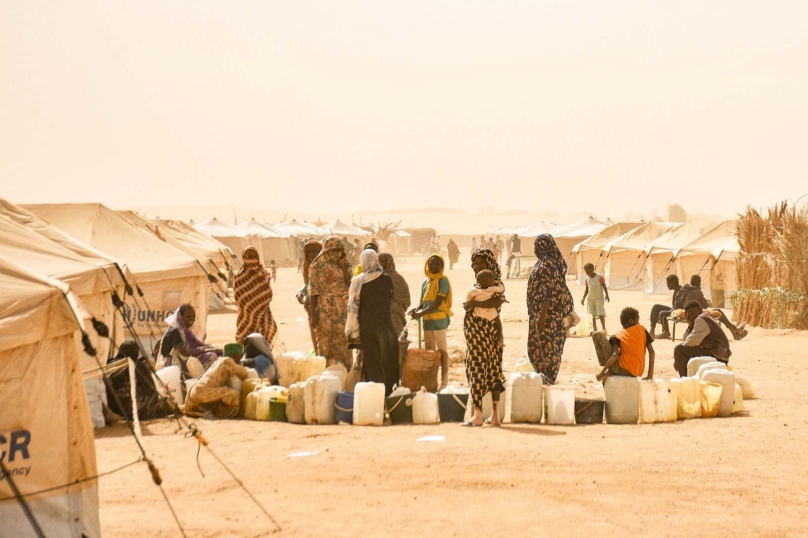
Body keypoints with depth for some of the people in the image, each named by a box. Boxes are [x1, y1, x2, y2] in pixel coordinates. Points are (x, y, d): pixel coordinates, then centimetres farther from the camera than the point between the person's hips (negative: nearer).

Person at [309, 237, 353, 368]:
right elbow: (313, 291, -8)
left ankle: (344, 369, 12)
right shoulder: (318, 266, -6)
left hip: (342, 308, 4)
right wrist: (313, 313, -12)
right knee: (325, 339, 0)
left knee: (343, 339, 5)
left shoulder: (344, 264, 10)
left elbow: (350, 283, 0)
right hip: (325, 308, -4)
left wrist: (343, 266, -8)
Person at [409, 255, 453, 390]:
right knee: (429, 350, 9)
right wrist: (416, 309, -7)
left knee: (442, 349, -3)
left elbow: (437, 302, -16)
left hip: (439, 319, -7)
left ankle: (444, 381, -1)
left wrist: (421, 314, -22)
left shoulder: (443, 281, -7)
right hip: (427, 319, 7)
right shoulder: (425, 282, 14)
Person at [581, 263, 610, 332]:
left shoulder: (599, 277, -7)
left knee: (601, 313, -11)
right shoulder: (586, 279, 6)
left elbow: (604, 286, -3)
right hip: (590, 298, 5)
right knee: (592, 315, 3)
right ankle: (595, 330, 9)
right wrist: (583, 298, 6)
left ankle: (604, 328, -5)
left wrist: (607, 295, -10)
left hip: (599, 298, -5)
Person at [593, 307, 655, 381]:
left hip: (622, 370, -4)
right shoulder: (641, 329, 9)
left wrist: (602, 373, -10)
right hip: (637, 373, 4)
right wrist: (650, 375, 6)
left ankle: (609, 371, 3)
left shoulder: (619, 335, 1)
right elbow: (652, 351, 3)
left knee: (597, 335, 3)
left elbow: (615, 355, -15)